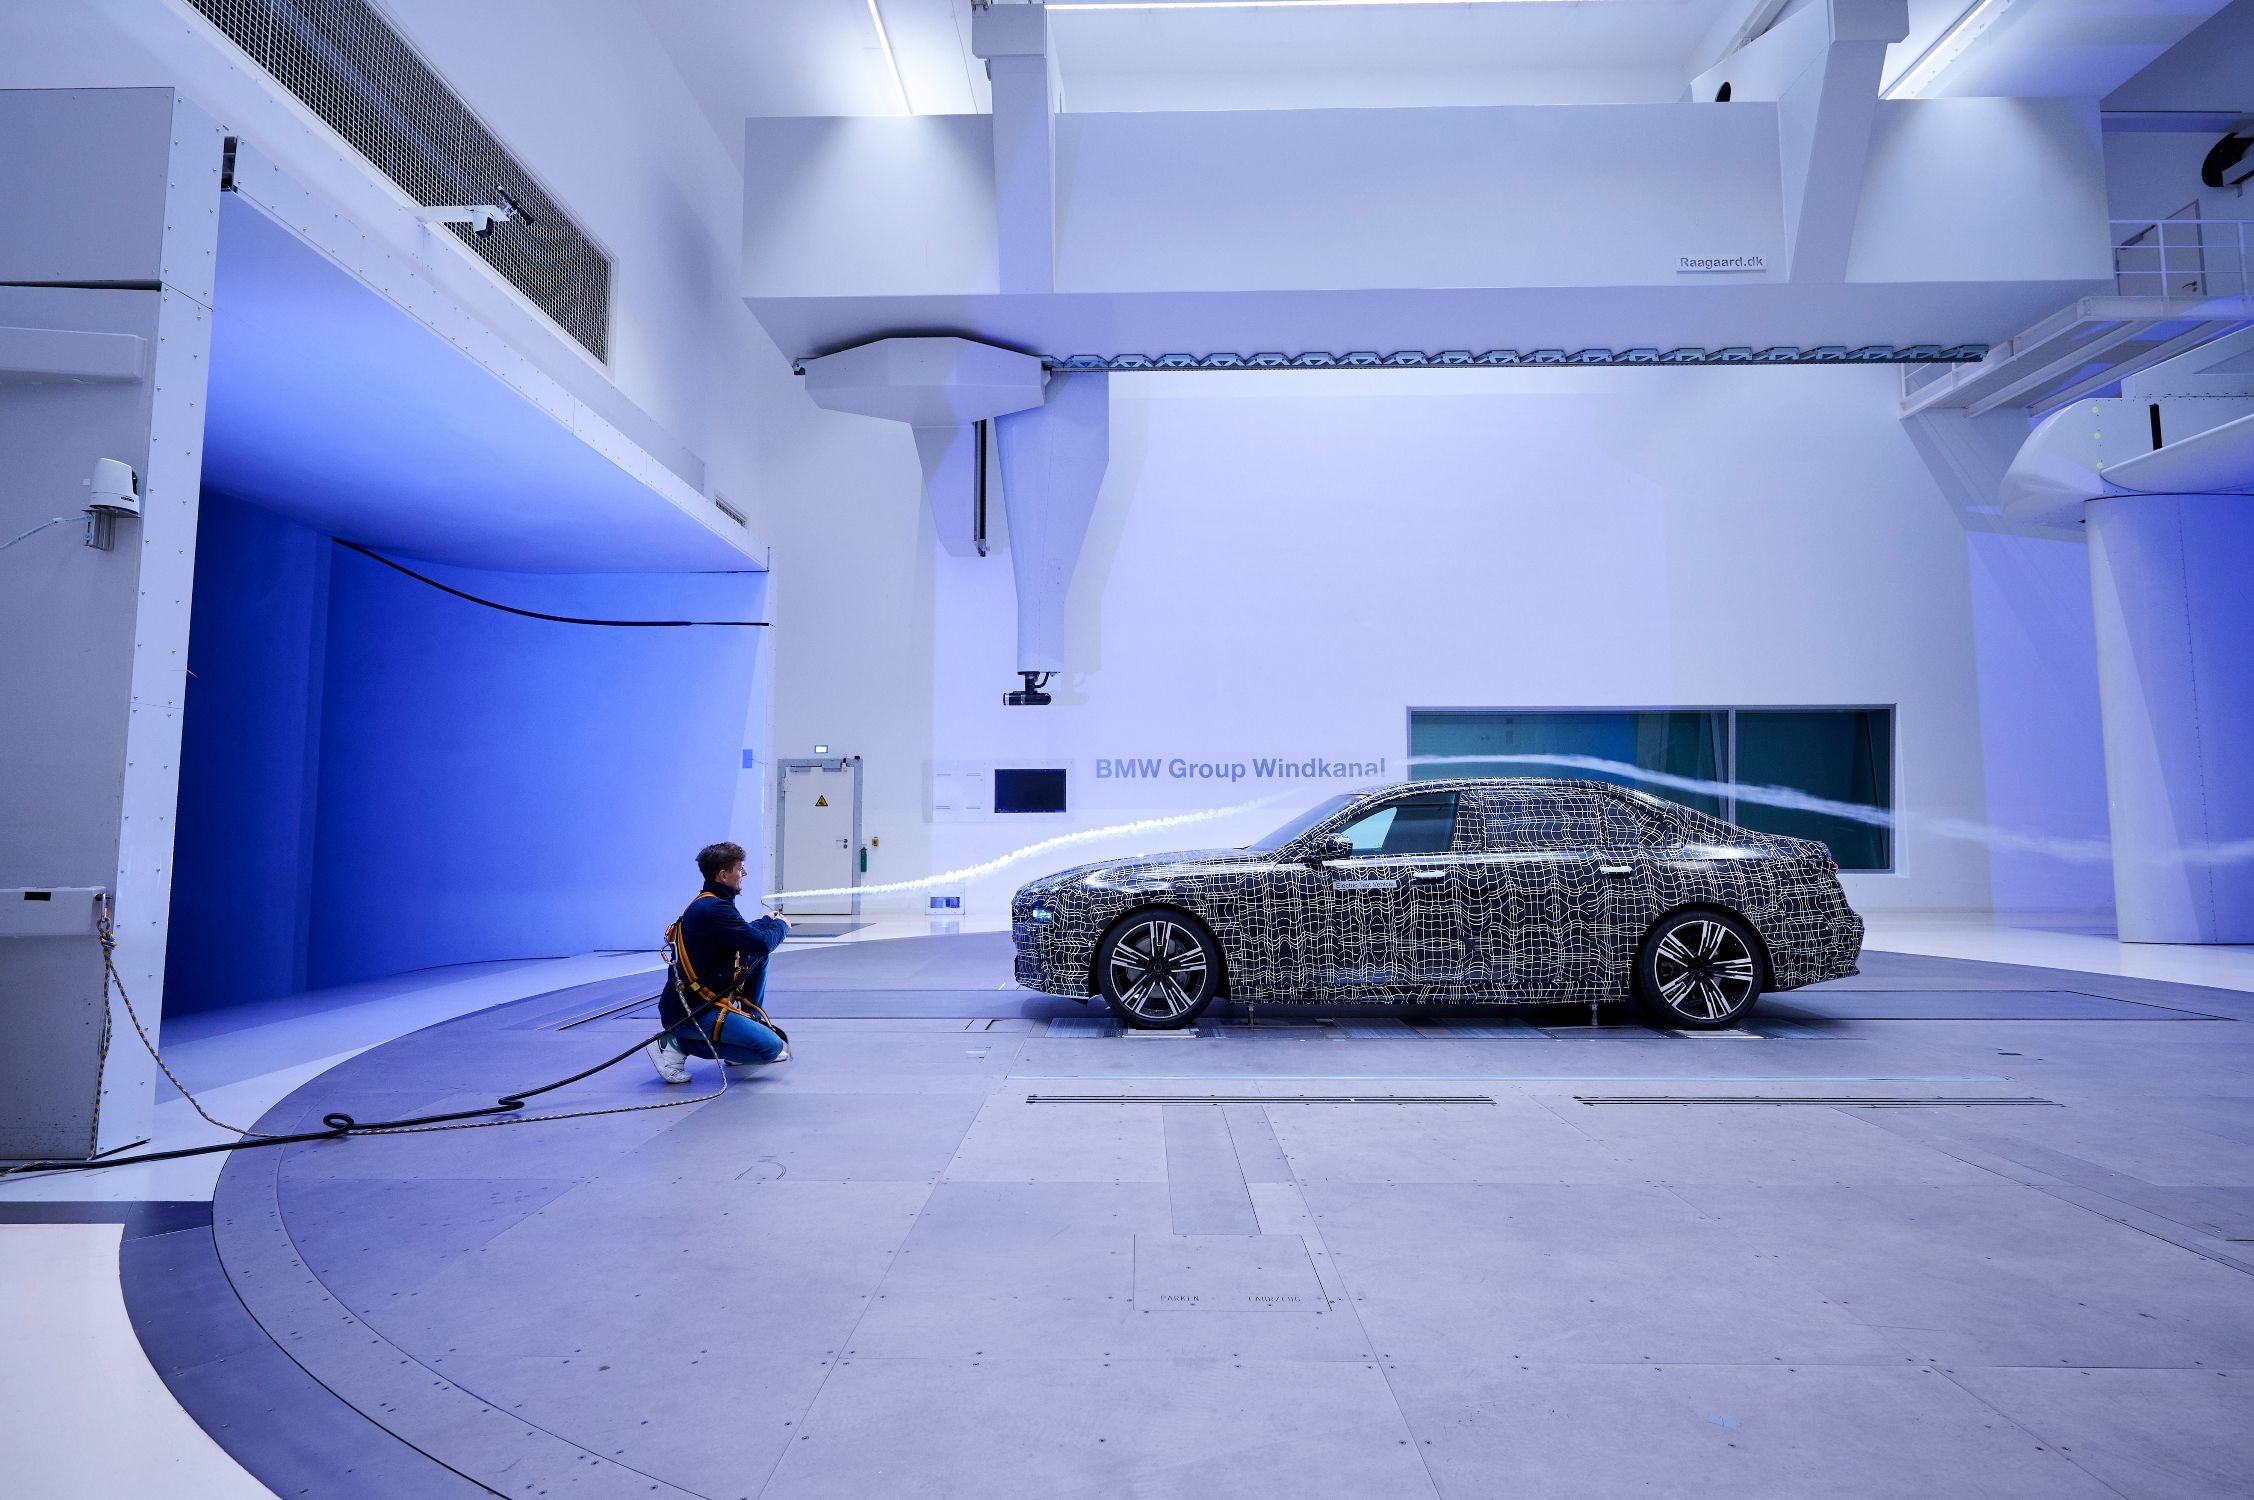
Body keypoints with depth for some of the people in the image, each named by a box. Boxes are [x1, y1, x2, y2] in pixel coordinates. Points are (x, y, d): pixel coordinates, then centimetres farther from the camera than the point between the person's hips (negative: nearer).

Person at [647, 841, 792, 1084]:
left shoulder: (708, 903, 11)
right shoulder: (714, 909, -21)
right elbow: (762, 943, -21)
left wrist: (768, 921, 19)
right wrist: (781, 926, -3)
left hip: (705, 999, 10)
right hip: (689, 1013, -10)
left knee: (757, 956, 14)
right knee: (772, 1047, -15)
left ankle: (752, 1024, 17)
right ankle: (679, 1044, -7)